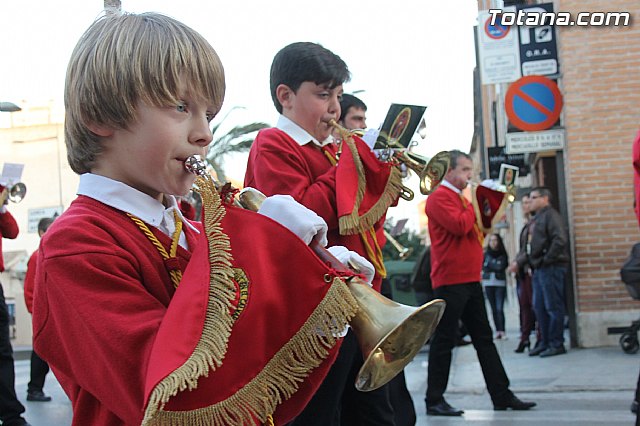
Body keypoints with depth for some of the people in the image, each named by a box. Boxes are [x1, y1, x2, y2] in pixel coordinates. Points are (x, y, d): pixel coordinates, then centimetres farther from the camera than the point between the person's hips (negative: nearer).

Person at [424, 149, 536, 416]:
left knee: (484, 337, 10)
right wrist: (474, 205, -7)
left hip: (470, 279, 9)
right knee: (444, 340, -5)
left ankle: (502, 396, 15)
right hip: (450, 281, -9)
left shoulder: (461, 198, 19)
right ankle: (434, 401, 2)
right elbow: (459, 226, -22)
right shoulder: (439, 197, -9)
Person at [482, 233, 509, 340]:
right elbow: (483, 267, 1)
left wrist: (489, 264, -3)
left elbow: (501, 266, -10)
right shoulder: (486, 254, 7)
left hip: (500, 283, -2)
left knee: (499, 308, -11)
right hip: (488, 284, 2)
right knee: (493, 309, 4)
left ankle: (502, 331, -9)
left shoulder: (503, 254, 2)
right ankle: (498, 330, 9)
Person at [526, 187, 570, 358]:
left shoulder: (550, 215, -9)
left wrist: (547, 259, -18)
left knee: (553, 307, -5)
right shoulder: (535, 218, 19)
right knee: (539, 307, 12)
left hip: (551, 268, -10)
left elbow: (560, 239, -21)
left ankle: (557, 344, 1)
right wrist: (533, 261, 12)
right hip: (538, 269, 10)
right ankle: (545, 342, 20)